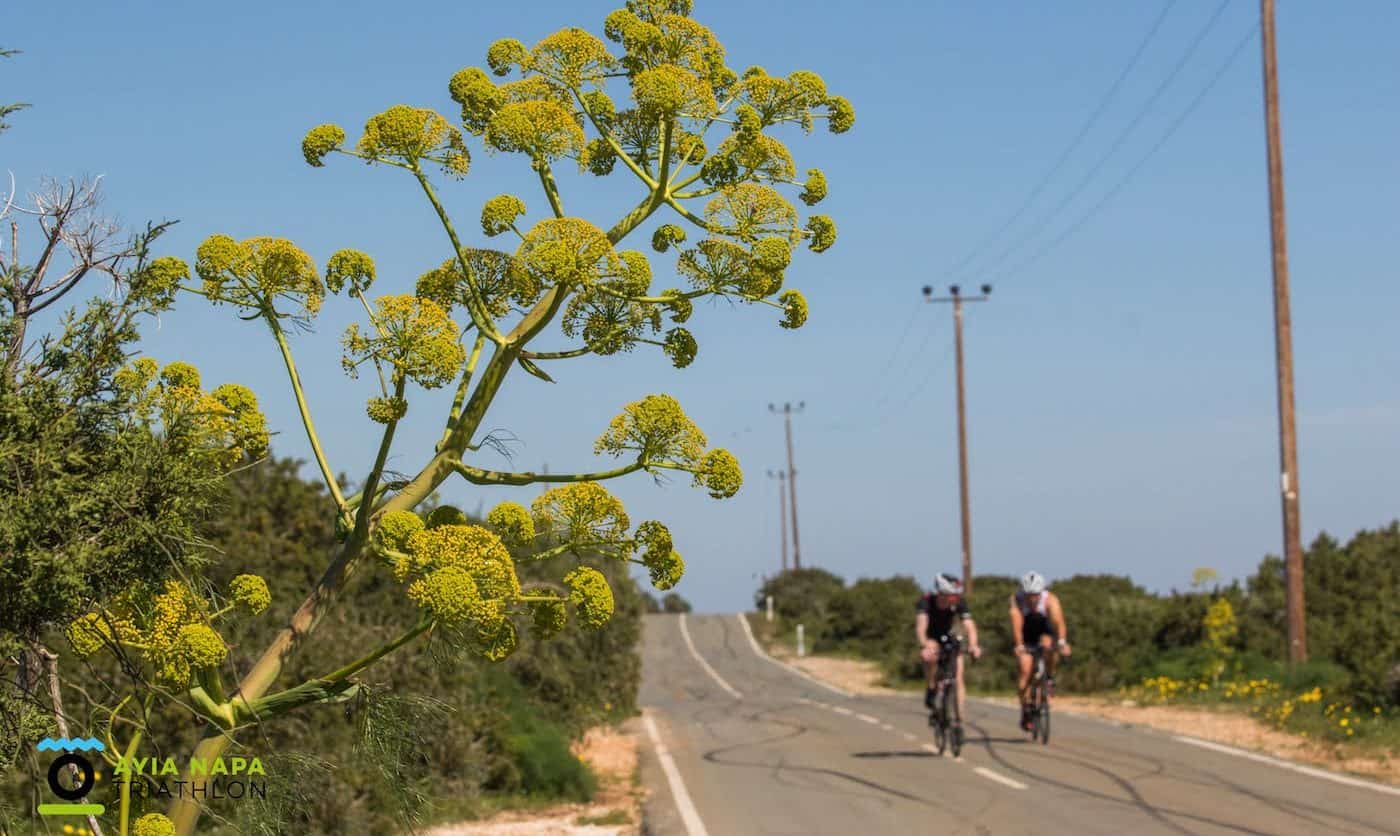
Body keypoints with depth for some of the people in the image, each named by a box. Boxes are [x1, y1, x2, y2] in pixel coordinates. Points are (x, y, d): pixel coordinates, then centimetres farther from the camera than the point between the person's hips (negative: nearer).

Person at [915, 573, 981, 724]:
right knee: (931, 656, -36)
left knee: (958, 678, -12)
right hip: (931, 638, -2)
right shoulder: (926, 601, -30)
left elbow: (969, 625, -36)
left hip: (949, 638, 2)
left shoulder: (959, 603, -25)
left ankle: (960, 716, -4)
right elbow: (921, 625, -43)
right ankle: (931, 690, -14)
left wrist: (973, 645, -55)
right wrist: (924, 646, -61)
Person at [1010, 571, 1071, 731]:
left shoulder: (1050, 599, -27)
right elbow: (1016, 621, -40)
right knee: (1025, 668, -15)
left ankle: (1049, 677, -8)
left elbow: (1058, 620, -42)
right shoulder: (1017, 600, -26)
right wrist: (1019, 645, -55)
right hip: (1026, 635, 0)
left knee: (1049, 646, -34)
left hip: (1045, 631, 0)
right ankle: (1025, 710, -4)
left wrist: (1062, 641, -58)